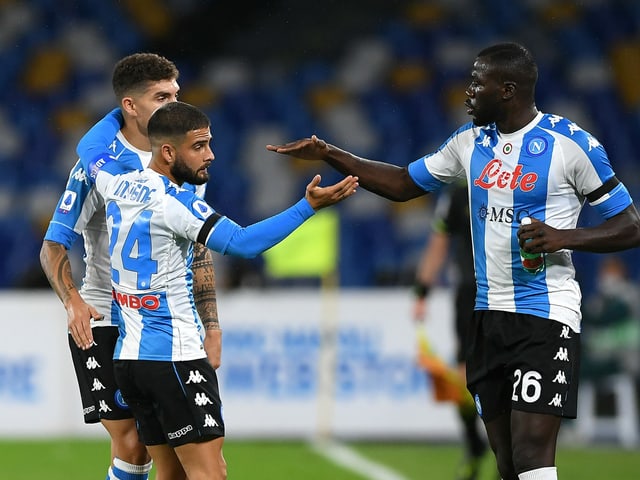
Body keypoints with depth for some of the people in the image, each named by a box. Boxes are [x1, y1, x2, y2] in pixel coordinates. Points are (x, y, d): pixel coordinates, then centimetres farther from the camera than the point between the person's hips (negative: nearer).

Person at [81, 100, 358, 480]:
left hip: (129, 356, 9)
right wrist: (308, 206, -26)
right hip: (174, 357, -9)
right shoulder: (173, 201, -16)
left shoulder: (117, 184, 7)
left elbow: (91, 151, 29)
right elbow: (242, 242, -25)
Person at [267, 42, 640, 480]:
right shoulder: (471, 141, 10)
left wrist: (566, 238, -22)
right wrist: (329, 155, 15)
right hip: (488, 315, 7)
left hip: (545, 315, -7)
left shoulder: (571, 143, -9)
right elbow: (403, 184, 22)